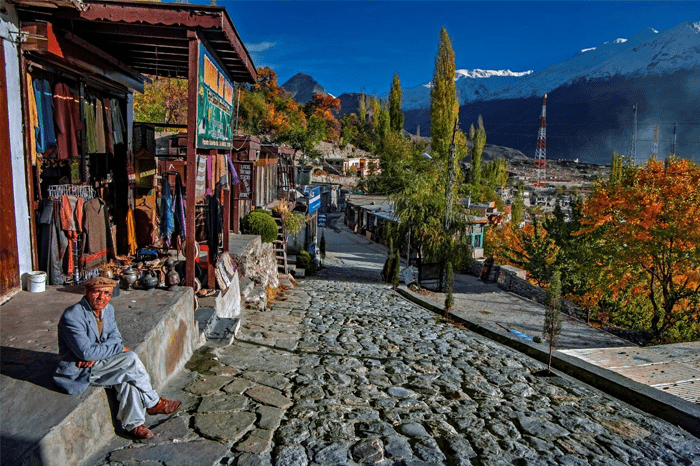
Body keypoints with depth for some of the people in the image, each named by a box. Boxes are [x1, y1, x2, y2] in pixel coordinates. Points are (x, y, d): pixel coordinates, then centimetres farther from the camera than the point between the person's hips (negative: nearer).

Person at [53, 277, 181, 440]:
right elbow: (86, 352, -25)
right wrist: (119, 349, -17)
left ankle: (134, 423, -11)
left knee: (128, 373, -23)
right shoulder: (72, 316, -21)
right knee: (131, 360, -23)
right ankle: (154, 403, -6)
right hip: (78, 370, -7)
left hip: (97, 361, 7)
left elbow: (115, 336, 5)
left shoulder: (108, 309, 4)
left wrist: (95, 354, -14)